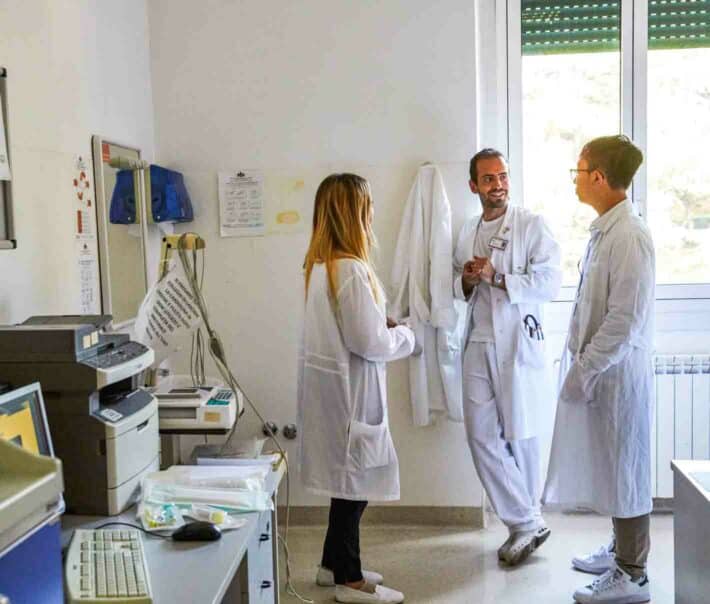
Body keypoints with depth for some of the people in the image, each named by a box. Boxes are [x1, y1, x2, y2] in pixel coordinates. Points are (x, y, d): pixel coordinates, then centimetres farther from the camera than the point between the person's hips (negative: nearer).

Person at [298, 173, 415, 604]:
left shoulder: (320, 264, 6)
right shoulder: (351, 269, -23)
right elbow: (368, 342, -21)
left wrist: (385, 326, 10)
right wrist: (405, 336, -4)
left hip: (333, 380, 9)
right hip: (349, 386, -9)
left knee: (347, 478, 19)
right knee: (354, 481, 4)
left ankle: (335, 564, 33)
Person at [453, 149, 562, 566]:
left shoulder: (532, 225, -4)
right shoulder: (467, 233, 15)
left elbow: (550, 283, -12)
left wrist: (495, 276, -16)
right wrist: (466, 281, -2)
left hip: (521, 343, -5)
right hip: (480, 344, 5)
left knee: (521, 436, 6)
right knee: (482, 436, 0)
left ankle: (524, 521, 24)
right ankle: (528, 522, 10)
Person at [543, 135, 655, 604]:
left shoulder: (629, 236, -20)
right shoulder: (605, 230, 8)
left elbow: (625, 319, -23)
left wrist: (583, 372, -18)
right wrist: (580, 366, 14)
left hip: (617, 372, -9)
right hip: (599, 370, 9)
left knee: (625, 471, 4)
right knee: (611, 468, 20)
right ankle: (623, 551, 37)